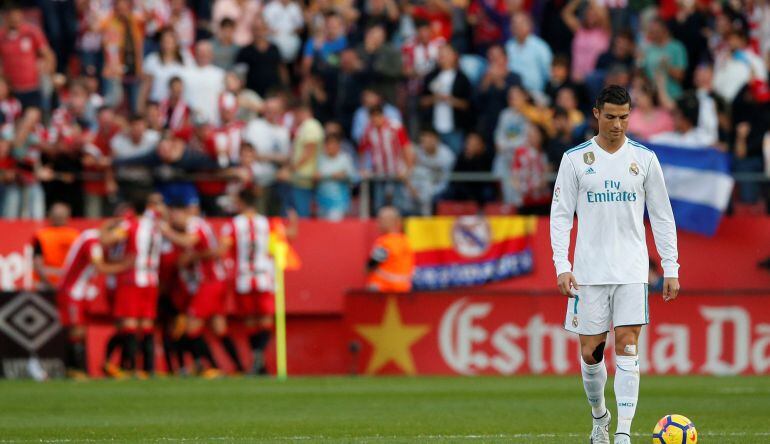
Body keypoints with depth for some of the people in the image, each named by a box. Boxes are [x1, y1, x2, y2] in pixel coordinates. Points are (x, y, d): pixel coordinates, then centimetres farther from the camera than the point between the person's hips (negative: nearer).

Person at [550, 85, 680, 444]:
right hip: (590, 272, 0)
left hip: (632, 271, 0)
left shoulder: (644, 158, 4)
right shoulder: (576, 159, 2)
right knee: (590, 351, 4)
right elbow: (560, 215, 2)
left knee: (627, 345, -11)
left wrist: (670, 269, 4)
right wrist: (561, 267, -8)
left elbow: (662, 217, 9)